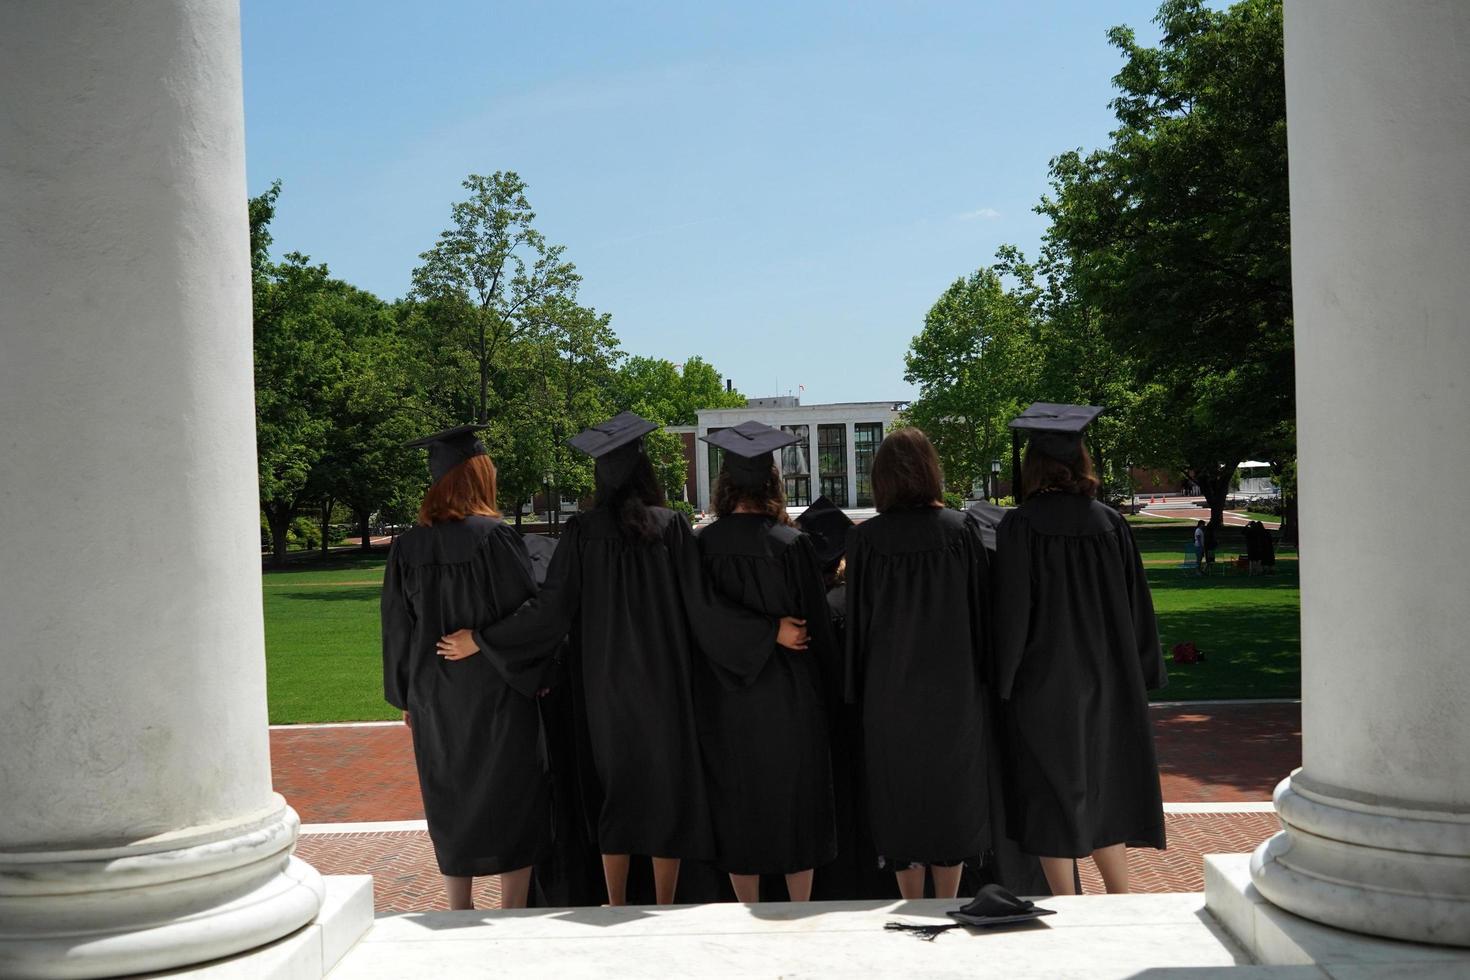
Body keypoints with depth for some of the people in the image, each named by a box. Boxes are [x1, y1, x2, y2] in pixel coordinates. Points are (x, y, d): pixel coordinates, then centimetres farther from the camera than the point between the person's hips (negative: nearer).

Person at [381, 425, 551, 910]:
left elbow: (398, 629, 6)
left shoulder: (408, 547, 0)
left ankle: (459, 913, 23)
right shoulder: (495, 537, -15)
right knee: (513, 801, 8)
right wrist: (539, 677, 0)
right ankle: (512, 915, 12)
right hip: (497, 696, -4)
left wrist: (408, 697, 16)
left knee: (451, 804, 15)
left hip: (435, 701, 5)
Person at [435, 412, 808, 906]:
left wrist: (479, 639, 1)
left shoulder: (581, 531, -6)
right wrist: (770, 630, -6)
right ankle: (664, 908, 14)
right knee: (666, 785, 8)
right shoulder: (671, 525, -9)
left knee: (614, 789, 12)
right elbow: (701, 606, -12)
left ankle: (616, 908, 18)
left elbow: (551, 611, -8)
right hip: (663, 681, -1)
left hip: (605, 684, 1)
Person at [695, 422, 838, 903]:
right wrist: (823, 678, 9)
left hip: (725, 700, 1)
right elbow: (816, 622, -5)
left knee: (737, 806, 12)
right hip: (789, 696, -1)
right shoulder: (792, 542, -12)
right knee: (796, 803, 12)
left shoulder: (704, 544, -9)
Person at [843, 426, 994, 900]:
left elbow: (858, 619, -4)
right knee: (953, 791, 14)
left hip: (890, 692, -1)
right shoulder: (960, 529, -7)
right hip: (954, 689, 1)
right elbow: (982, 608, -2)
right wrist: (981, 675, 9)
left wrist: (859, 690, 5)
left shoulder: (866, 538, -9)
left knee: (900, 796, 11)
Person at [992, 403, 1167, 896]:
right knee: (1102, 791, 18)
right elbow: (1136, 608, 5)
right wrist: (1138, 679, 14)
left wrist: (1004, 682, -5)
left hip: (1042, 684, -4)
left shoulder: (1019, 527, -13)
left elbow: (1012, 614, -14)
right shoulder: (1111, 523, 0)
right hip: (1105, 682, 4)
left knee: (1052, 799, 6)